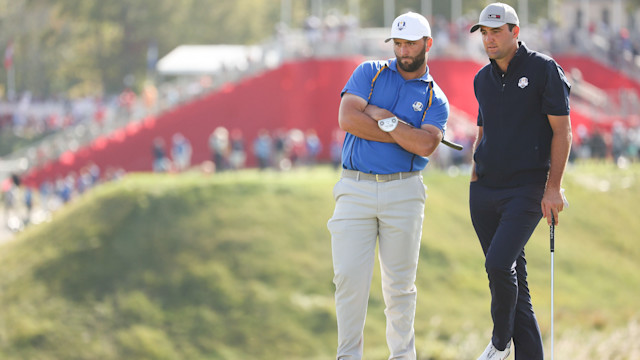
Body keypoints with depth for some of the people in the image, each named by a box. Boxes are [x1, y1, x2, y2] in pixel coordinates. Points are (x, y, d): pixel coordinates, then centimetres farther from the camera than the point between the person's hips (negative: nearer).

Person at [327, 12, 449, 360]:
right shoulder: (369, 73, 8)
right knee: (349, 275, -7)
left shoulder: (435, 100, 7)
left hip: (403, 193, 0)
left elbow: (425, 145, -12)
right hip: (355, 189, 0)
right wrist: (405, 134, -7)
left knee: (400, 282, 4)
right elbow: (348, 119, -9)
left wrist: (386, 120, -9)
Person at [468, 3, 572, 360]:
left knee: (499, 264, -20)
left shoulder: (544, 70, -6)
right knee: (513, 275, 5)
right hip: (485, 190, 6)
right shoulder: (483, 79, 12)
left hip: (527, 189, -6)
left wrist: (553, 188, -12)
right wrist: (476, 176, 14)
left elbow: (562, 132, -7)